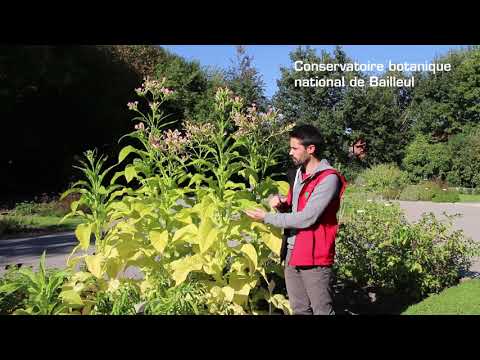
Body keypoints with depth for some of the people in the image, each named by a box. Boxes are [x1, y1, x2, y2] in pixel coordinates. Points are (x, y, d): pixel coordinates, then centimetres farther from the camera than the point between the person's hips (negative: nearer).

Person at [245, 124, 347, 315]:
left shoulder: (329, 178, -14)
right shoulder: (297, 173, 13)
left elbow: (306, 219, -20)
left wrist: (267, 217, -12)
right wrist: (281, 203, -2)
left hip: (315, 257, -8)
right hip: (291, 253, 8)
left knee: (322, 310, 1)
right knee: (299, 310, 15)